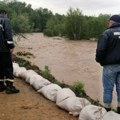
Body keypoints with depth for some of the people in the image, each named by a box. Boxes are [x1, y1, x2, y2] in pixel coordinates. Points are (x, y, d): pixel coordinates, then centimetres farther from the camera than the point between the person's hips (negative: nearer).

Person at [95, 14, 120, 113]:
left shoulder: (107, 33, -11)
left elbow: (100, 50, -16)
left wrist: (99, 60, 2)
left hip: (110, 65, -5)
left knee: (108, 89, 6)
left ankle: (107, 110, 15)